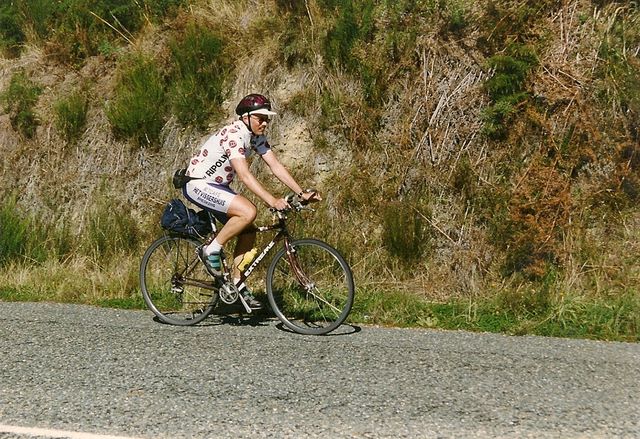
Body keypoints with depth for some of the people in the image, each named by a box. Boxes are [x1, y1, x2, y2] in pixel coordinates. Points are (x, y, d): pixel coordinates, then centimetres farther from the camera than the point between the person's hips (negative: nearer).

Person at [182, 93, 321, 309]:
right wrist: (271, 200, -41)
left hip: (217, 186, 9)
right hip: (197, 185, -9)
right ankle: (212, 250, -11)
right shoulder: (234, 134, -25)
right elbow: (244, 174, -34)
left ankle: (237, 283, 11)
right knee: (248, 211, -27)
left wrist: (302, 193, -9)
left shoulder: (257, 137, 2)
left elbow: (276, 166, 0)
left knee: (248, 232, 2)